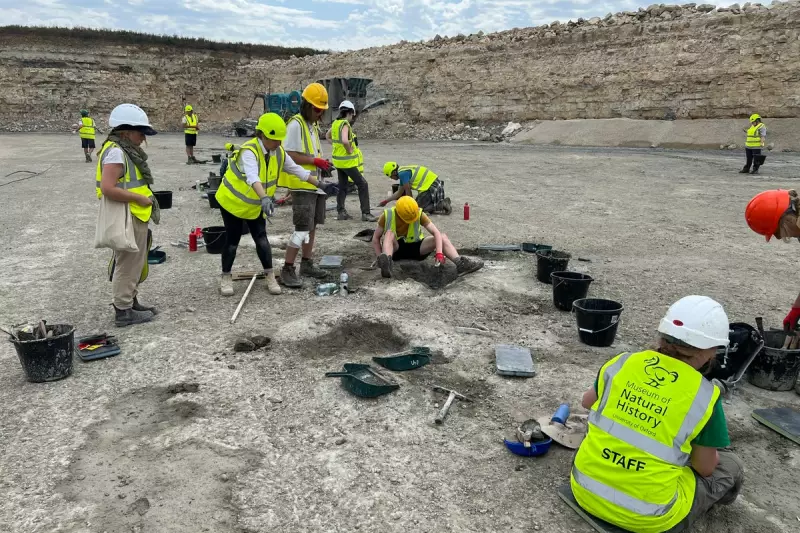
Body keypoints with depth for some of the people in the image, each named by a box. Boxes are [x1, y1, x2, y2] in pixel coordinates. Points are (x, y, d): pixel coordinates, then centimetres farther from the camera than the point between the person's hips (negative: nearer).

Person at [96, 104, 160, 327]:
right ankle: (123, 311, 10)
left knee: (135, 263, 19)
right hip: (126, 219, -10)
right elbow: (108, 189, -26)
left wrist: (145, 197, 11)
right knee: (127, 264, -1)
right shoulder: (116, 152, -18)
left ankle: (131, 302, 32)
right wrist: (139, 198, -20)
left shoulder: (127, 151, 13)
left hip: (135, 217, 10)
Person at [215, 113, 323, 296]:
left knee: (261, 239, 2)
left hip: (255, 206, 5)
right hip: (232, 202, -5)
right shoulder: (249, 151, -32)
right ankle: (226, 278, 20)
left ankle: (270, 277, 11)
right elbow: (252, 178, -50)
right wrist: (265, 198, -65)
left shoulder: (279, 152, -8)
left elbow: (296, 169, 4)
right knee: (232, 241, 3)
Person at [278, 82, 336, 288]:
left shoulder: (314, 126, 17)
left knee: (312, 226, 14)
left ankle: (307, 263, 26)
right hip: (302, 185, -10)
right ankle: (287, 269, -4)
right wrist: (315, 160, -19)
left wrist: (322, 162, 6)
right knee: (302, 229, -12)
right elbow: (289, 155, -20)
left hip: (315, 183, 10)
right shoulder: (295, 124, -13)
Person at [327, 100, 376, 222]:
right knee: (362, 185, -3)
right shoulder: (345, 125, -18)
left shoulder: (335, 123, 8)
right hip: (348, 161, -9)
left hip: (338, 160, 9)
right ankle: (365, 213, -4)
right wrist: (349, 150, -19)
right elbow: (345, 140, -35)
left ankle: (341, 212, 19)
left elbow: (328, 136, 25)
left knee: (342, 186, 16)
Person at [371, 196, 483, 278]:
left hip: (414, 246, 2)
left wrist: (439, 252, -38)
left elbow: (436, 232, -23)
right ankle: (386, 262, -60)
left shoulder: (419, 214, -16)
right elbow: (375, 238, -13)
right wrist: (381, 257, -26)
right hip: (395, 248, -2)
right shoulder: (388, 215, -17)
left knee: (442, 237, -21)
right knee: (390, 233, -35)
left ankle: (460, 263, -42)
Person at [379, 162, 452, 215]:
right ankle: (443, 202, 11)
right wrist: (386, 201, 31)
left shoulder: (402, 173, -12)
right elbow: (399, 193, 28)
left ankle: (442, 205, -13)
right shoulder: (404, 171, 20)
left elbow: (408, 192, -7)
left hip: (431, 187, -10)